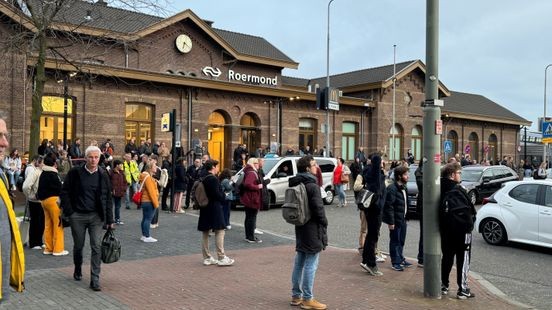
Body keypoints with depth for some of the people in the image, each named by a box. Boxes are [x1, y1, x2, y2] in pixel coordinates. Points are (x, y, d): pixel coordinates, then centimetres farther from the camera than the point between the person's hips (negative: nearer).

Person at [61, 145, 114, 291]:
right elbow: (65, 192, 1)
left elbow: (108, 198, 4)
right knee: (78, 246, 14)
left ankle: (95, 280, 0)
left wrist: (109, 219, 2)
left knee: (96, 247, -6)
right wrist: (69, 212, -7)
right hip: (78, 215, 0)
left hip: (96, 216, 0)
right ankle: (78, 270, 40)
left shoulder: (103, 175, 0)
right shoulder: (75, 172, -4)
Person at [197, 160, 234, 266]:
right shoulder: (213, 179, -15)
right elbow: (217, 194, -20)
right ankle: (221, 258, -1)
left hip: (205, 209, 9)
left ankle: (207, 258, 17)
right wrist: (223, 198, 0)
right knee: (219, 232, -3)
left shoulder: (204, 179, 11)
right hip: (214, 208, -9)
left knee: (205, 233, 10)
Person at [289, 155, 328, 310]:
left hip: (301, 229, 9)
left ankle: (296, 295, 23)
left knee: (299, 263, 14)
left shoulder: (296, 185, 10)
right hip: (313, 230, -9)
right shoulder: (312, 186, -18)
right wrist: (324, 223, -4)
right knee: (310, 265, -2)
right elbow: (318, 209, -19)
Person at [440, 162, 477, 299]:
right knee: (463, 260, 2)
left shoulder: (442, 190, 3)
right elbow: (469, 209, -12)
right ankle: (462, 290, 5)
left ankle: (444, 285, 22)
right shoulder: (458, 190, -17)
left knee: (447, 257, 16)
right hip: (462, 229, -7)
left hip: (446, 230, 7)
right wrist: (470, 222, 6)